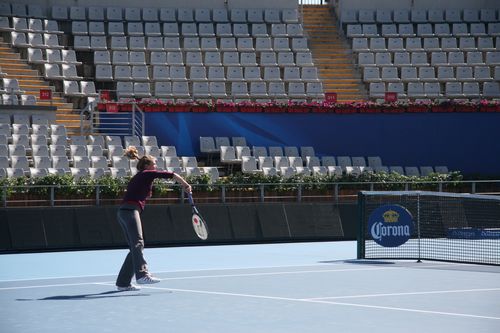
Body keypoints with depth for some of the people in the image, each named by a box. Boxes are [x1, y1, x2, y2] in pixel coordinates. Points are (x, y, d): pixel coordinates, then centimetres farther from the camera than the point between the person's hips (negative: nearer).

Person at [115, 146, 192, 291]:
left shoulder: (137, 177, 28)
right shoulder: (148, 174, 4)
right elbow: (171, 175, 0)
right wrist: (186, 185, 6)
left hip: (123, 211, 9)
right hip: (130, 210, -9)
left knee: (135, 247, 9)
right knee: (138, 243, -23)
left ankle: (123, 282, 7)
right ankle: (142, 274, -40)